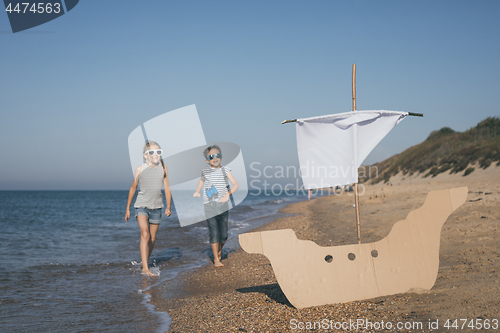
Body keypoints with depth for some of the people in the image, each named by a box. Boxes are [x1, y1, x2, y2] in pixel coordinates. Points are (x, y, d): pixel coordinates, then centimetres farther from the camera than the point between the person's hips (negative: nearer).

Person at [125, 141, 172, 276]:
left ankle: (145, 262, 30)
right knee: (145, 234, -20)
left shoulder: (162, 168, 1)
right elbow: (133, 188, 6)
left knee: (152, 238, 10)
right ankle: (145, 268, -22)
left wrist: (168, 207, -3)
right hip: (142, 206, -3)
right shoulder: (140, 169, -5)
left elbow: (167, 189, 6)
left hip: (156, 206, 3)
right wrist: (128, 209, 10)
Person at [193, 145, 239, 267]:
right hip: (210, 206, -1)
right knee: (214, 233, -10)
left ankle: (219, 251, 32)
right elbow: (201, 180, 26)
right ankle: (216, 260, -3)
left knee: (223, 234, 2)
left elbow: (236, 185, -1)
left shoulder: (225, 170, 4)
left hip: (223, 206, 1)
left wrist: (228, 194, -16)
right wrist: (197, 192, 9)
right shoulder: (206, 171, 6)